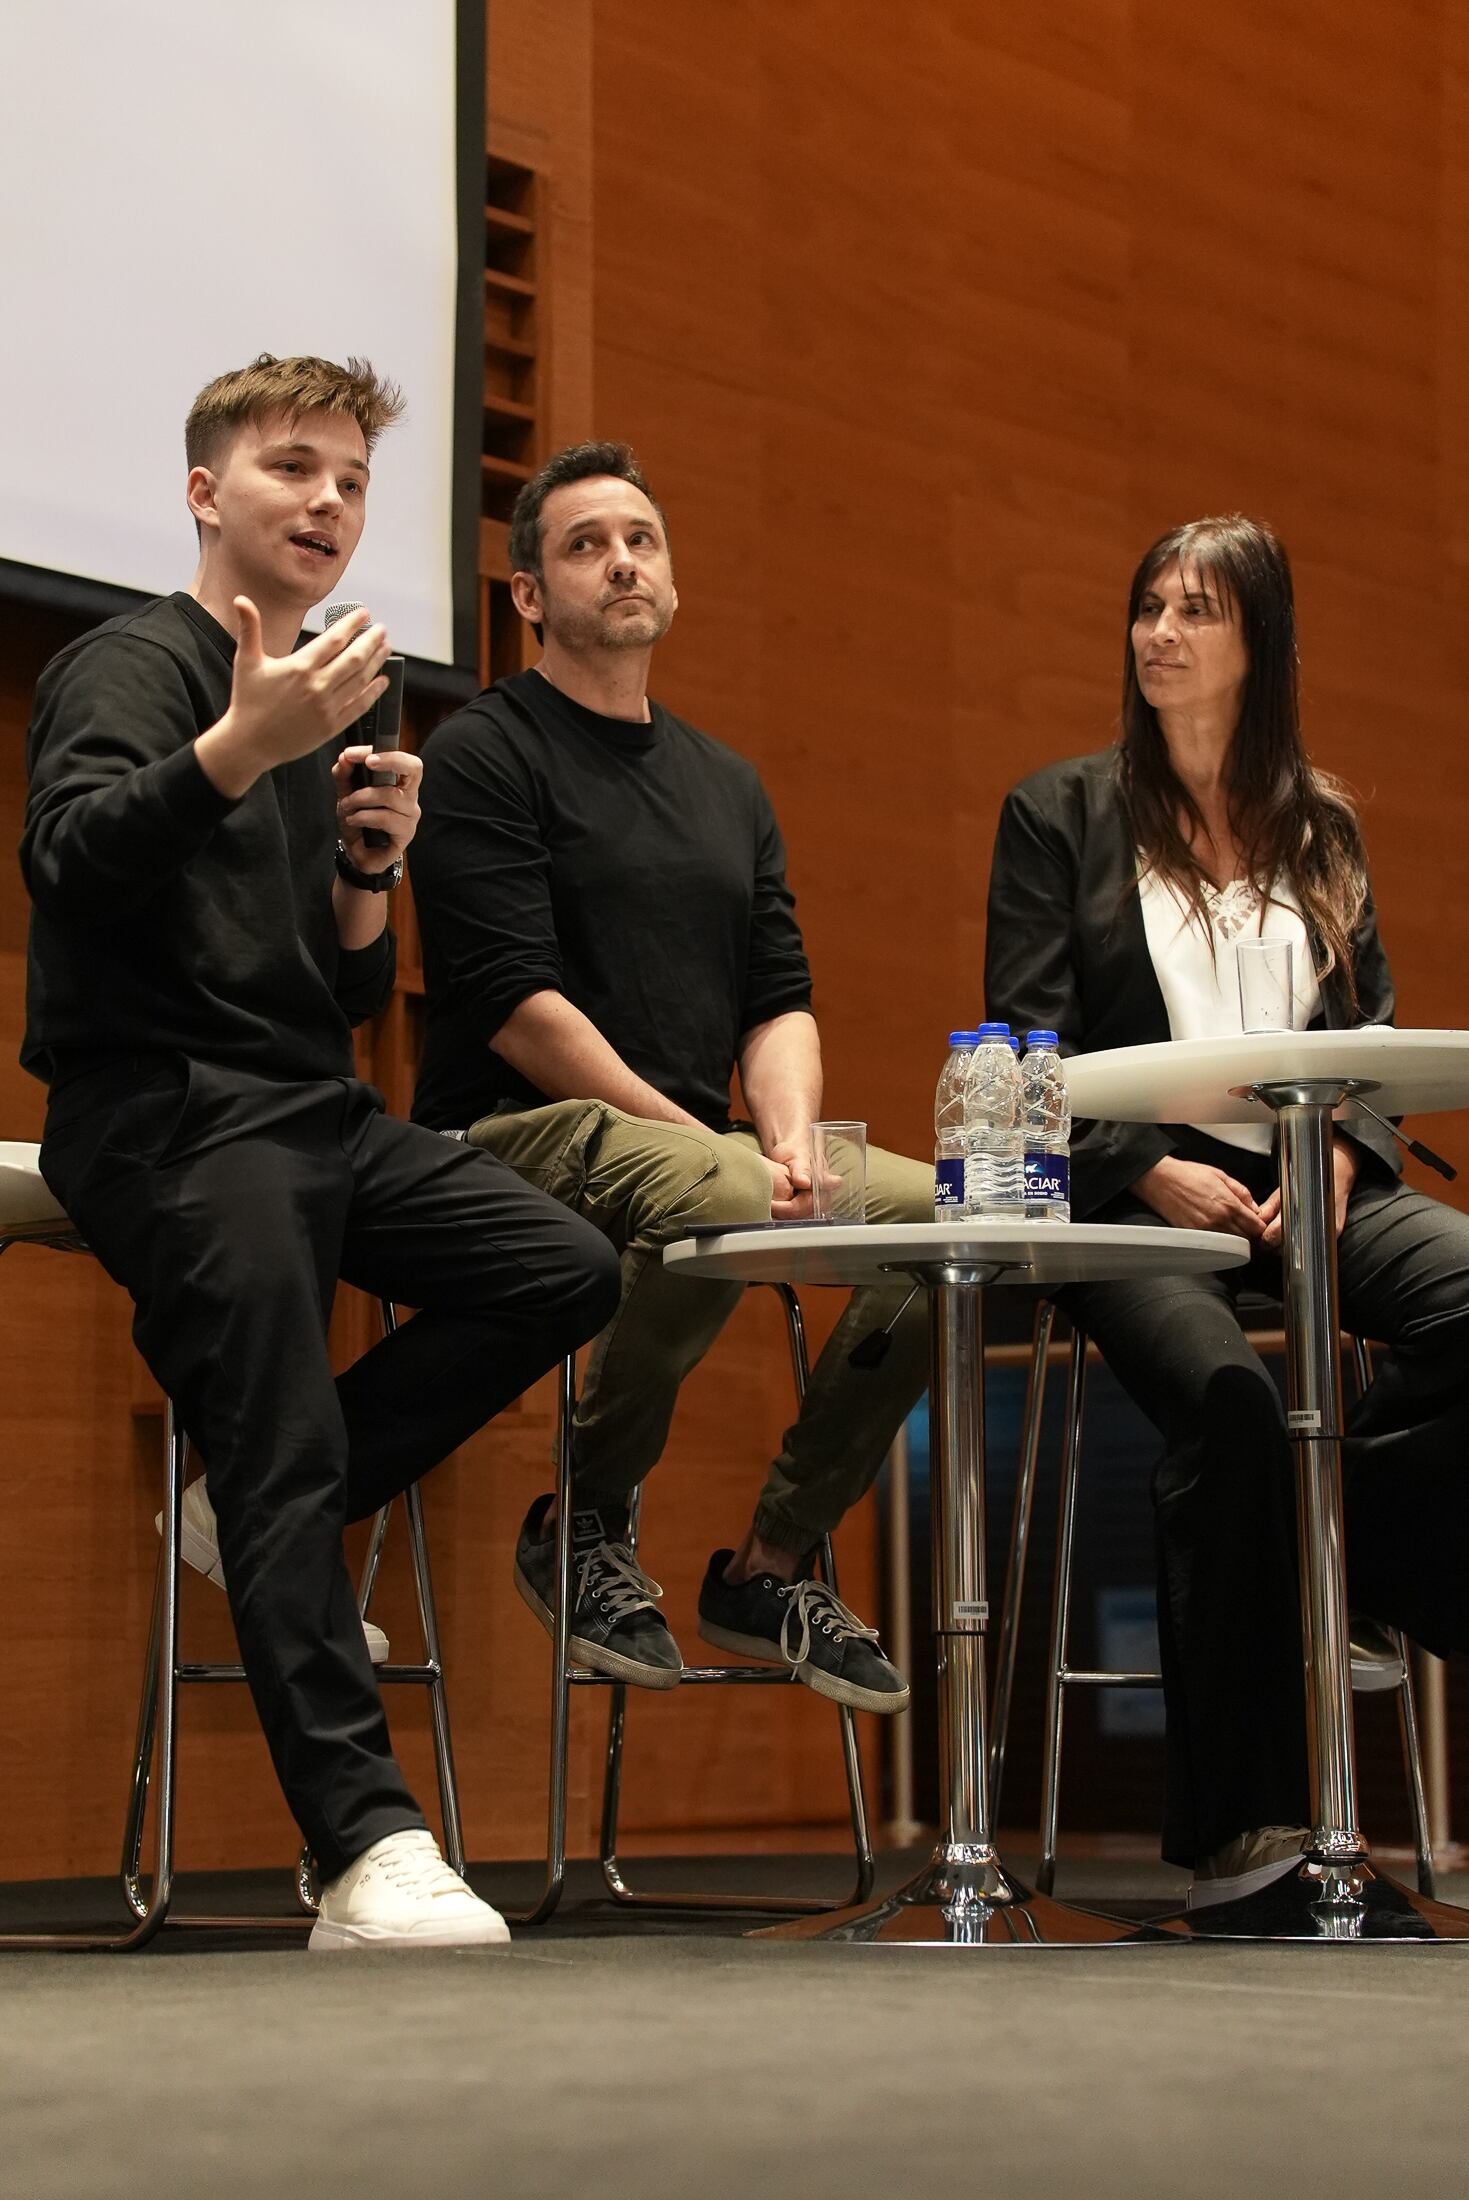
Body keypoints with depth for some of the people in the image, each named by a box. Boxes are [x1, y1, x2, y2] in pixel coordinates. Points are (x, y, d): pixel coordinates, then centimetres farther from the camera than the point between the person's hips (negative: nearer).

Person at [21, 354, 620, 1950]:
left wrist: (367, 871, 1)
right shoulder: (134, 664, 0)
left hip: (309, 1111, 8)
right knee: (290, 1467, -19)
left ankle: (262, 1517, -3)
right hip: (161, 1109, -8)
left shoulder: (318, 710, 23)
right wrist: (241, 745, -37)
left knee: (568, 1272, -10)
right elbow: (74, 852, -22)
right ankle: (371, 1850, -26)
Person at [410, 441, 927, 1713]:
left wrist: (790, 1140, -8)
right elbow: (517, 1007, -12)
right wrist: (690, 1133, -16)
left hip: (698, 1136, 7)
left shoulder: (726, 785, 21)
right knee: (715, 1199, -37)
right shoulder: (485, 755, -1)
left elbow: (780, 1001, 14)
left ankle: (772, 1565, -4)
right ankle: (586, 1524, -12)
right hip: (522, 1135, -7)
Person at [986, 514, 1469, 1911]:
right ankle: (1234, 1823, -30)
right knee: (1224, 1396, -34)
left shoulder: (1323, 831, 21)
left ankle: (1347, 1545, -12)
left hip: (1305, 1181, 3)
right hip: (1134, 1192, -3)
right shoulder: (1060, 813, 11)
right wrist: (1156, 1173, -12)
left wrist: (1337, 1153, -7)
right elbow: (1029, 1044, 3)